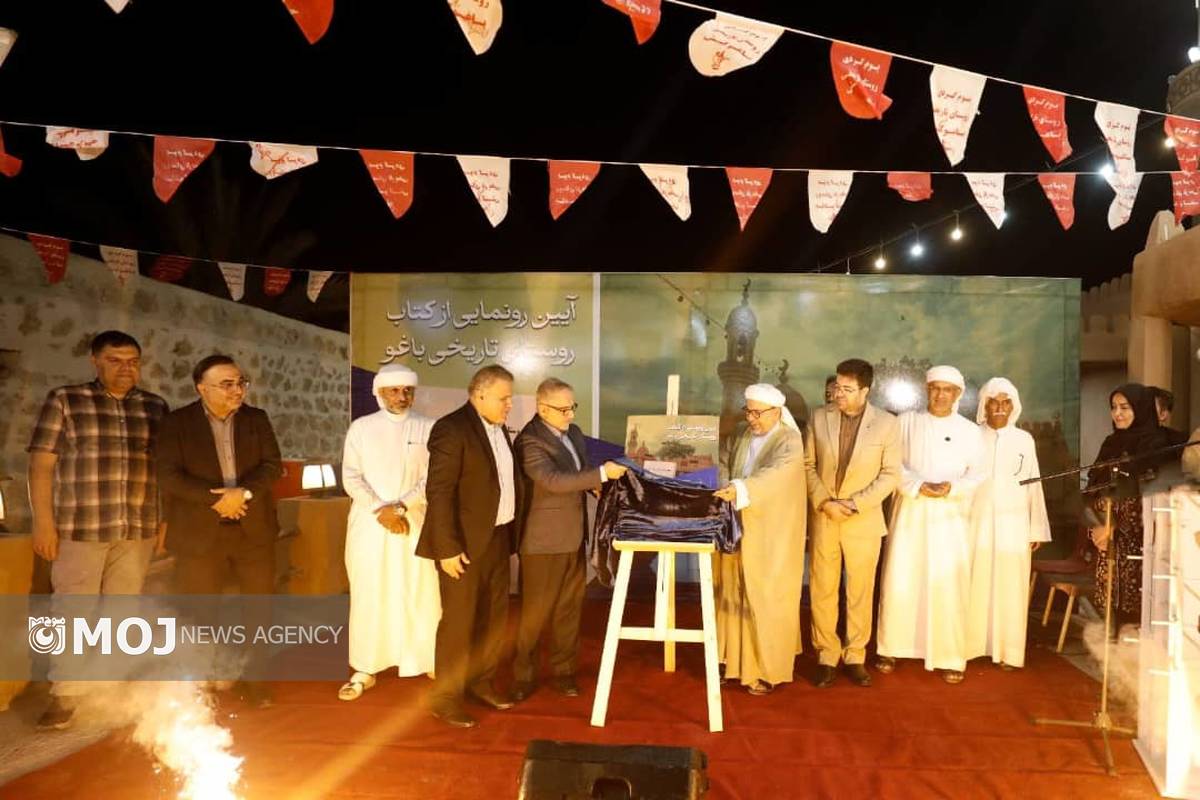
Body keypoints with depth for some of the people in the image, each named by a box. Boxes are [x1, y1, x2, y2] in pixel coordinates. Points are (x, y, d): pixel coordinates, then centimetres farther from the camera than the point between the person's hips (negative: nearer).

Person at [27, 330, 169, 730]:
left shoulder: (156, 407, 8)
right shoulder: (64, 400, 0)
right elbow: (41, 464, -2)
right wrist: (43, 521, -8)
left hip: (138, 529, 3)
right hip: (80, 527, -2)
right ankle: (65, 696, 14)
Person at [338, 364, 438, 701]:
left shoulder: (428, 429, 1)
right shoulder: (360, 428, 4)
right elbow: (351, 478, -1)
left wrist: (400, 507, -15)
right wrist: (380, 510, -13)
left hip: (414, 524, 0)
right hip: (369, 524, 1)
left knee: (421, 595, 3)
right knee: (368, 596, 4)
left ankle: (431, 662, 17)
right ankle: (365, 670, 15)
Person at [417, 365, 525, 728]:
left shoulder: (499, 429, 11)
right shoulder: (451, 428, -16)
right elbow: (438, 492, -19)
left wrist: (512, 531, 8)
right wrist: (447, 548, -22)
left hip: (497, 537, 8)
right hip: (465, 542, -8)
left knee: (495, 616, 16)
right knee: (458, 621, 1)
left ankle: (481, 682, 32)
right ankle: (445, 698, 15)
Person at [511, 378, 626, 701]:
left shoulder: (573, 432, 8)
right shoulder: (530, 440, -19)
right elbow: (554, 480, -30)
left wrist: (600, 484, 1)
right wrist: (602, 474, -29)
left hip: (574, 536, 7)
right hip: (544, 539, -7)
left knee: (569, 608, 14)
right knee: (535, 610, 5)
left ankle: (563, 670, 28)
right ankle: (522, 675, 21)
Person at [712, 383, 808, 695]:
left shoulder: (789, 441, -13)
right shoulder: (740, 436, 9)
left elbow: (775, 475, -29)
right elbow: (723, 465, 10)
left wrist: (739, 489, -43)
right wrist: (720, 487, -12)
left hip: (771, 535, -6)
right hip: (738, 529, 6)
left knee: (766, 600, 1)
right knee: (735, 596, 11)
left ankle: (767, 669, 13)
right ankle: (737, 660, 24)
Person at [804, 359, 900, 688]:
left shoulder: (887, 424, -6)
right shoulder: (819, 418, -1)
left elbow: (890, 474, -5)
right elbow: (808, 464, 3)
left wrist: (855, 503, -14)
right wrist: (823, 501, -10)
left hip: (864, 519, -1)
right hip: (823, 516, 1)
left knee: (861, 591, 9)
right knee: (822, 590, 5)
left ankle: (855, 657, 23)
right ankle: (826, 656, 18)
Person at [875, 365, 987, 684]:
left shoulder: (970, 431, 6)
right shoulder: (906, 421, 5)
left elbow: (979, 475, 1)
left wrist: (951, 487, -17)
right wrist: (918, 486, -16)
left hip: (950, 517, 0)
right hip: (910, 514, 0)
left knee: (949, 585, -3)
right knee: (900, 581, 0)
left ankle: (951, 657, 8)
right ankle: (892, 648, 14)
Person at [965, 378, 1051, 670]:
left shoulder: (1024, 440, 5)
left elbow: (1034, 485, 7)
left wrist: (1037, 529, 5)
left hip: (1013, 524, 1)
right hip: (977, 522, -1)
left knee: (1010, 587, 3)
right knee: (976, 585, 0)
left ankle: (1008, 651, 12)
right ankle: (970, 645, 10)